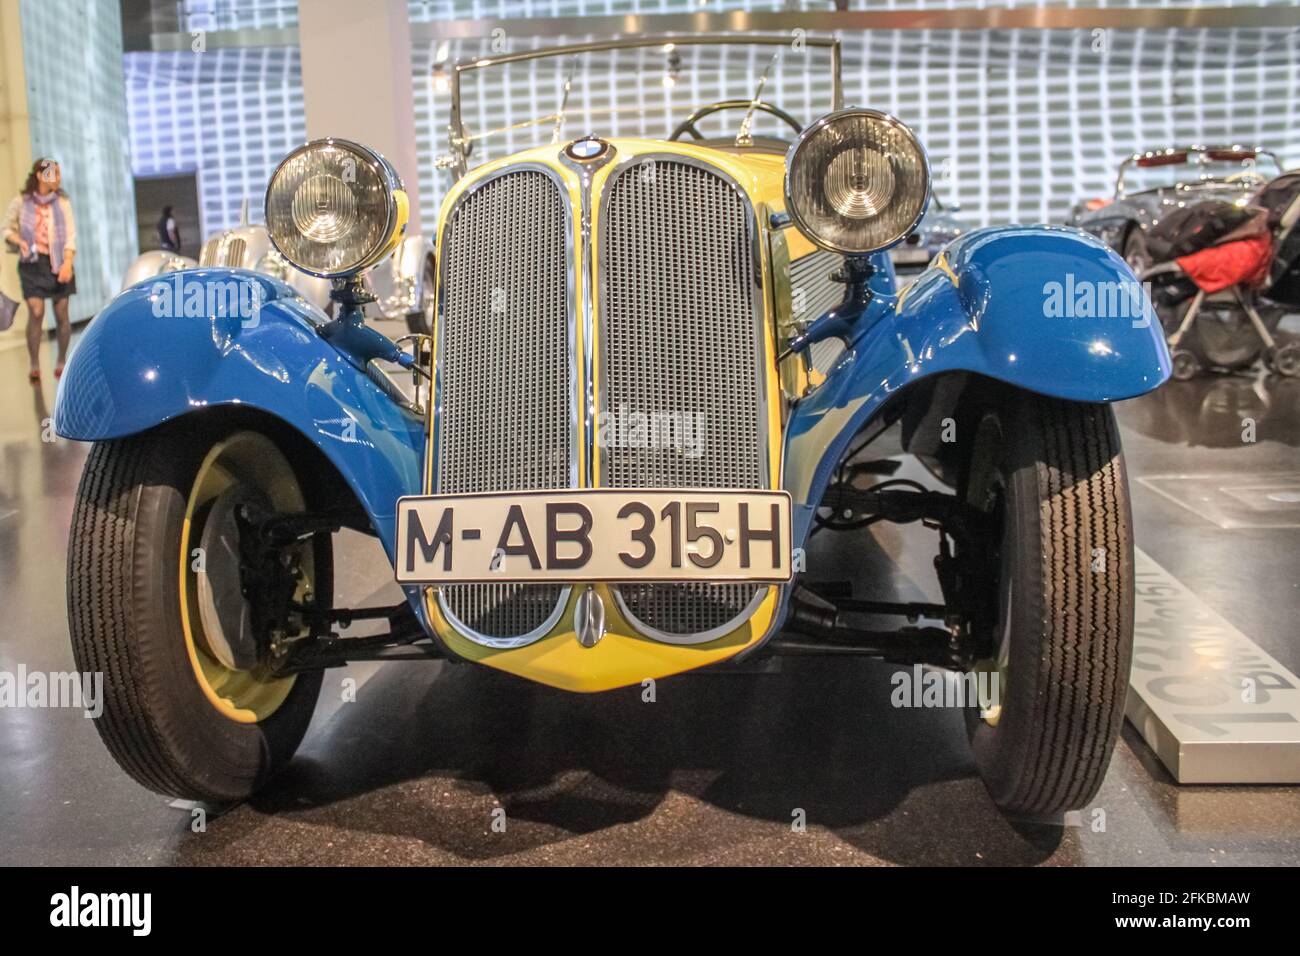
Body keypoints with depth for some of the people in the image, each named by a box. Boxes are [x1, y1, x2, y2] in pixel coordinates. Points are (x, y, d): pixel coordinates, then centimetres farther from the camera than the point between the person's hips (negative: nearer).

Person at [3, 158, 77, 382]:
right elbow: (8, 228, 12)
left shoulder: (62, 201, 3)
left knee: (61, 314, 2)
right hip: (32, 263, -1)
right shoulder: (21, 201, 1)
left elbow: (70, 234, 0)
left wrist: (67, 263, -12)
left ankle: (62, 361, 19)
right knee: (36, 313, -10)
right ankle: (34, 365, -4)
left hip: (58, 263, 1)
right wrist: (19, 241, -9)